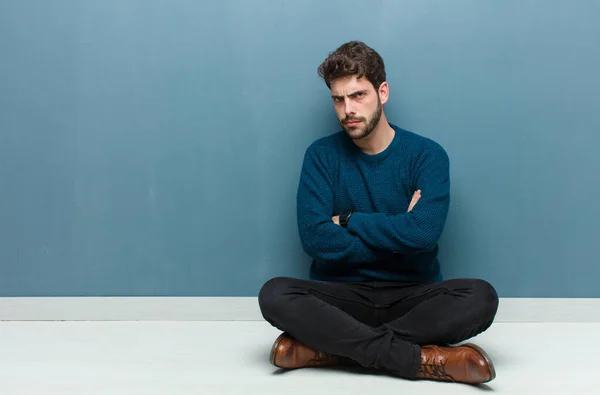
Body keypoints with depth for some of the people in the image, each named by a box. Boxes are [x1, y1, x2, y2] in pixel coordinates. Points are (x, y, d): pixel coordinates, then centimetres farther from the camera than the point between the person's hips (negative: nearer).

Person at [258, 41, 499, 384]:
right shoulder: (322, 156, 3)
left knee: (480, 297, -28)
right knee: (274, 295, -28)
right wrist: (395, 233, -10)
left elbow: (424, 232, -17)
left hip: (413, 296, 0)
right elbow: (315, 238, -11)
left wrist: (347, 220, -8)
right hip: (341, 296, 1)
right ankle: (422, 360, -30)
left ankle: (332, 346, -26)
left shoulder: (427, 154, 0)